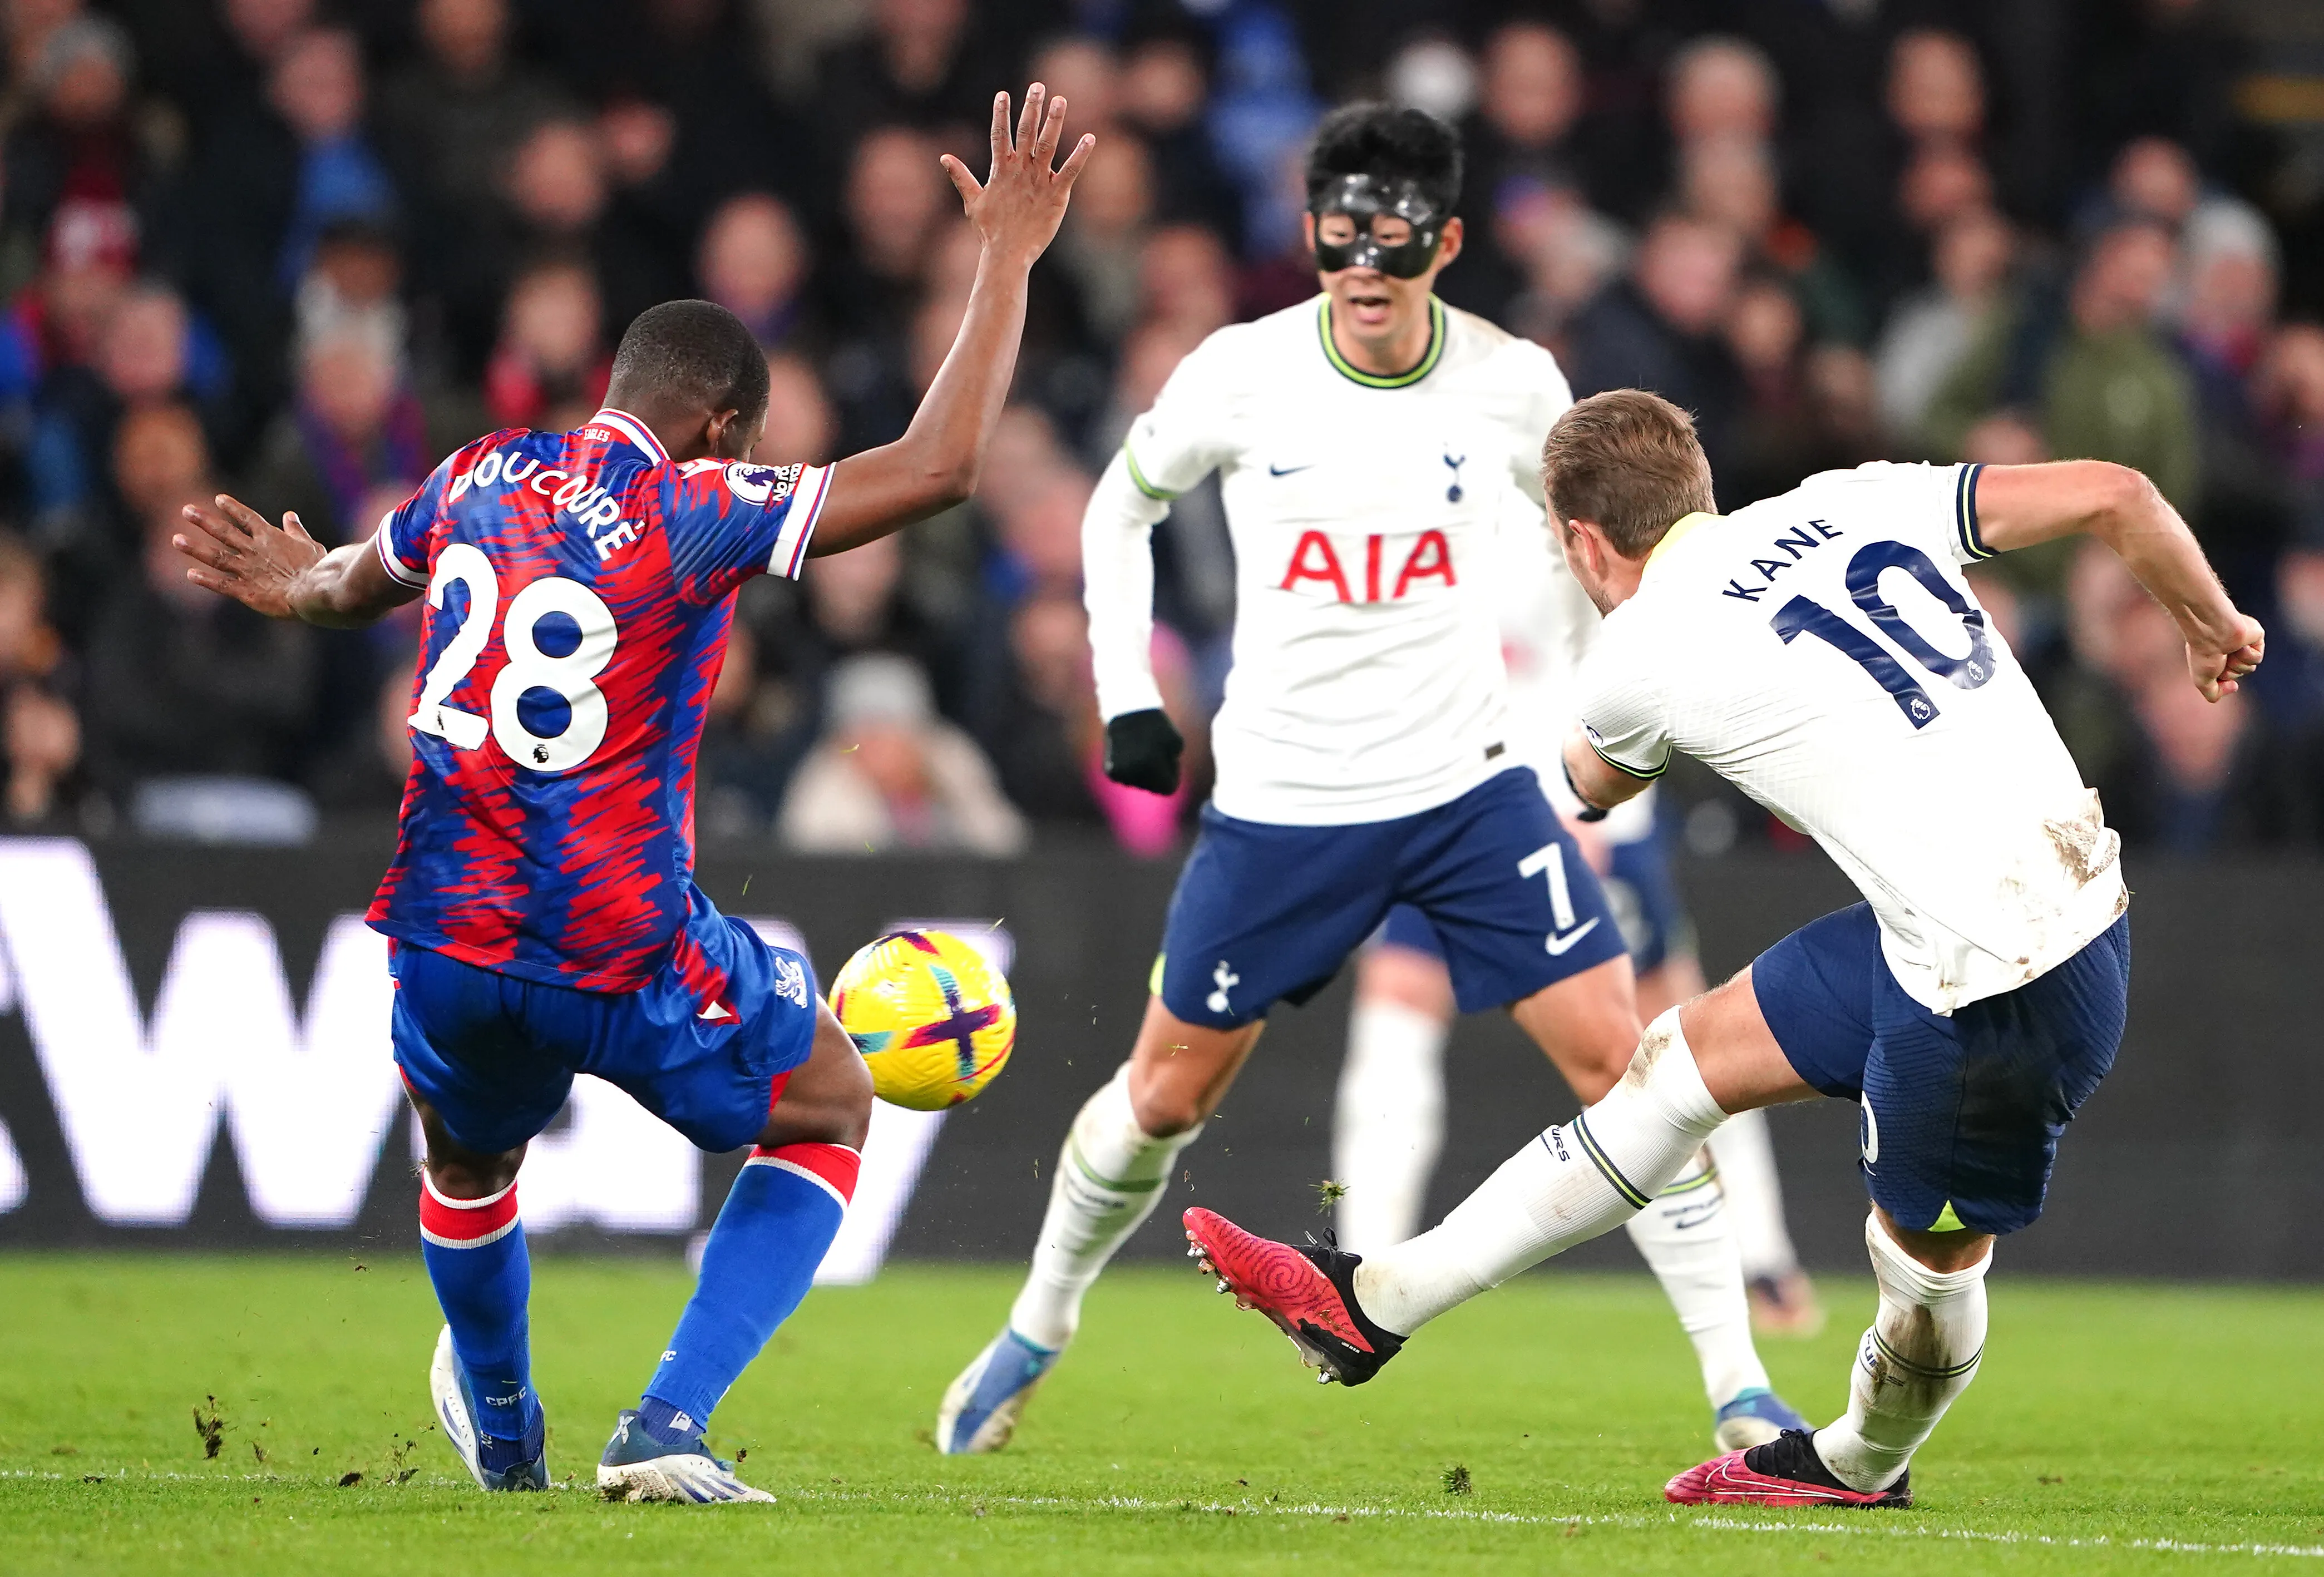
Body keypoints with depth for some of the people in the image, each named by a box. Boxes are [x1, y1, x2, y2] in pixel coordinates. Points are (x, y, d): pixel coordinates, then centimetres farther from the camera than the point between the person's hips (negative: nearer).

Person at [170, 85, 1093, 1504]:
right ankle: (668, 1429, 6)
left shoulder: (477, 480, 5)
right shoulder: (690, 516, -13)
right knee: (831, 1111, 19)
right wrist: (1009, 261, -13)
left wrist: (310, 589, 55)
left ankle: (504, 1437, 54)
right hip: (626, 958, -5)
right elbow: (938, 468, -20)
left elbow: (367, 578, 30)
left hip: (449, 941, 5)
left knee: (469, 1159, 35)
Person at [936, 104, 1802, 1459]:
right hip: (1283, 803, 0)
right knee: (1167, 1093, 9)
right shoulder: (1241, 376, -10)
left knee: (1616, 1056, -12)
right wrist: (1127, 695, 1)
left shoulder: (1512, 382, -8)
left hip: (1470, 787, 0)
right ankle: (1036, 1333, 35)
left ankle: (1742, 1392, -7)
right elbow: (1120, 509, 8)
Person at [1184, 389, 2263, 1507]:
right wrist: (2209, 621, 21)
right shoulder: (1852, 505, 4)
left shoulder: (1637, 660, -7)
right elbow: (2114, 495, 1)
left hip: (1999, 985, -8)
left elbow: (1598, 783, 19)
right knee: (1688, 1058, 15)